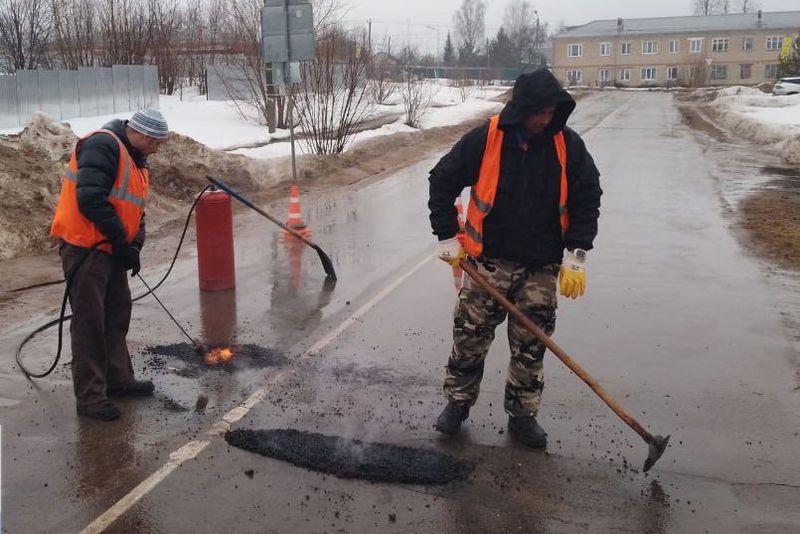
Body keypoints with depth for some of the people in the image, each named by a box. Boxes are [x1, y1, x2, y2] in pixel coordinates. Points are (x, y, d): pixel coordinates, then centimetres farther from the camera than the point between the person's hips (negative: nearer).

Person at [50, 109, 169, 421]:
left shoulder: (135, 161, 15)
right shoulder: (103, 146, -16)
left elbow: (135, 210, 18)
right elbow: (91, 200, -25)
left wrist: (134, 245, 1)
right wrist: (123, 242, -18)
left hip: (111, 250, 10)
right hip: (84, 248, -10)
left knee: (117, 316, 16)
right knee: (89, 322, -5)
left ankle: (119, 380, 29)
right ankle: (90, 397, 3)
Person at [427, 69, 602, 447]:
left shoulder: (568, 145, -4)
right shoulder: (485, 139, -10)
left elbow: (587, 198, 1)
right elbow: (442, 180, -2)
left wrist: (575, 256, -6)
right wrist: (447, 237, -2)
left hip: (542, 267, 2)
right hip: (488, 262, -1)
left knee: (530, 346, 8)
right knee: (470, 336, 5)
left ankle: (522, 415, 24)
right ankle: (457, 402, 25)